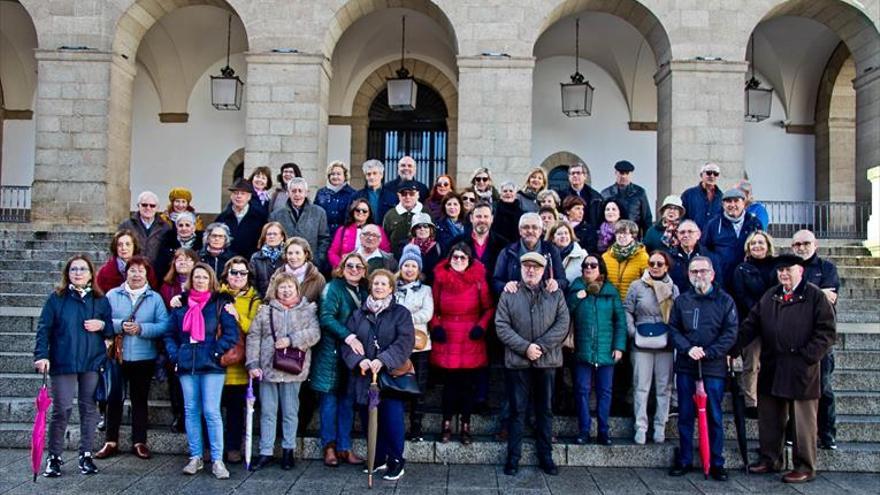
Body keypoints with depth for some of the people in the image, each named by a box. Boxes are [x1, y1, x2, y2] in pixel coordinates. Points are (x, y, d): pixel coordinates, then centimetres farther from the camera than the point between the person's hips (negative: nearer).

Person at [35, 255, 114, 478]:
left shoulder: (100, 300, 9)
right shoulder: (56, 298, 2)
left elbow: (112, 329, 13)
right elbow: (44, 328, -2)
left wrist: (102, 325, -8)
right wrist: (41, 355, -13)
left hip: (93, 362, 2)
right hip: (63, 363, -2)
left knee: (89, 408, 6)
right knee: (61, 409, -2)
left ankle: (86, 455, 17)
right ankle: (54, 457, 12)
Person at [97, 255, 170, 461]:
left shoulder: (155, 298, 3)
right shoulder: (112, 295, 4)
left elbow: (164, 325, -6)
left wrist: (141, 328, -17)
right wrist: (119, 326, -19)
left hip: (144, 358, 0)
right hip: (116, 357, 0)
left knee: (140, 399, 9)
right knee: (114, 398, 5)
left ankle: (139, 442, 18)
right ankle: (111, 442, 17)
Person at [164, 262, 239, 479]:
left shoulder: (220, 303, 0)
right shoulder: (181, 303, 11)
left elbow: (231, 333, -6)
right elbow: (170, 333, 14)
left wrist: (216, 352, -13)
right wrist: (175, 355, 0)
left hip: (211, 365, -4)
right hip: (186, 364, 4)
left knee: (211, 411, -5)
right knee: (191, 411, 9)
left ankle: (217, 460, 2)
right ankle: (195, 457, 18)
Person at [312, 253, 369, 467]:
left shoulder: (363, 292, 13)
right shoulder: (333, 288, -6)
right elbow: (326, 317, -18)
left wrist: (358, 341, -3)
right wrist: (349, 337, -26)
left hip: (352, 354, 6)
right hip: (332, 353, -6)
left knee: (348, 400, 7)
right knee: (329, 399, 0)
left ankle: (344, 447, 14)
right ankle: (329, 447, 10)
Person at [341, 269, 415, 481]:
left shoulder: (401, 313, 2)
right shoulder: (358, 314, 11)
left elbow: (404, 342, -11)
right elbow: (348, 341, 2)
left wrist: (383, 360, -23)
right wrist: (359, 360, -17)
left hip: (391, 375, -3)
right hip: (364, 376, 3)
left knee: (391, 419, -6)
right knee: (369, 420, 8)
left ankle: (396, 460, 10)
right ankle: (378, 458, 24)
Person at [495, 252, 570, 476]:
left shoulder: (555, 294, 6)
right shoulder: (509, 294, 3)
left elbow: (562, 324, -3)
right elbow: (501, 326, -4)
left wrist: (541, 346, -13)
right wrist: (525, 347, -14)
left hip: (547, 361, 1)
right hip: (517, 361, -1)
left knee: (545, 410, 11)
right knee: (517, 410, 5)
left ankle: (545, 456, 22)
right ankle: (513, 457, 14)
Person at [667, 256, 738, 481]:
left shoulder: (725, 301, 0)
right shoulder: (682, 300, 7)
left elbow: (730, 334, -5)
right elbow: (673, 329, 5)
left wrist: (707, 352, -14)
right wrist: (688, 348, -13)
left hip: (714, 367, -2)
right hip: (685, 366, 2)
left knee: (714, 416, 5)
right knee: (685, 415, 9)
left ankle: (716, 463, 16)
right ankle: (684, 460, 20)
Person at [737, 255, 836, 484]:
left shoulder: (816, 297, -3)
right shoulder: (769, 297, 13)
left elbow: (827, 332, -7)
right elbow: (751, 325, 12)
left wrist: (807, 357, -15)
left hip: (802, 372, -5)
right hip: (771, 371, 5)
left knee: (803, 421, 4)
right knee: (769, 418, 13)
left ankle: (805, 467, 15)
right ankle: (770, 459, 26)